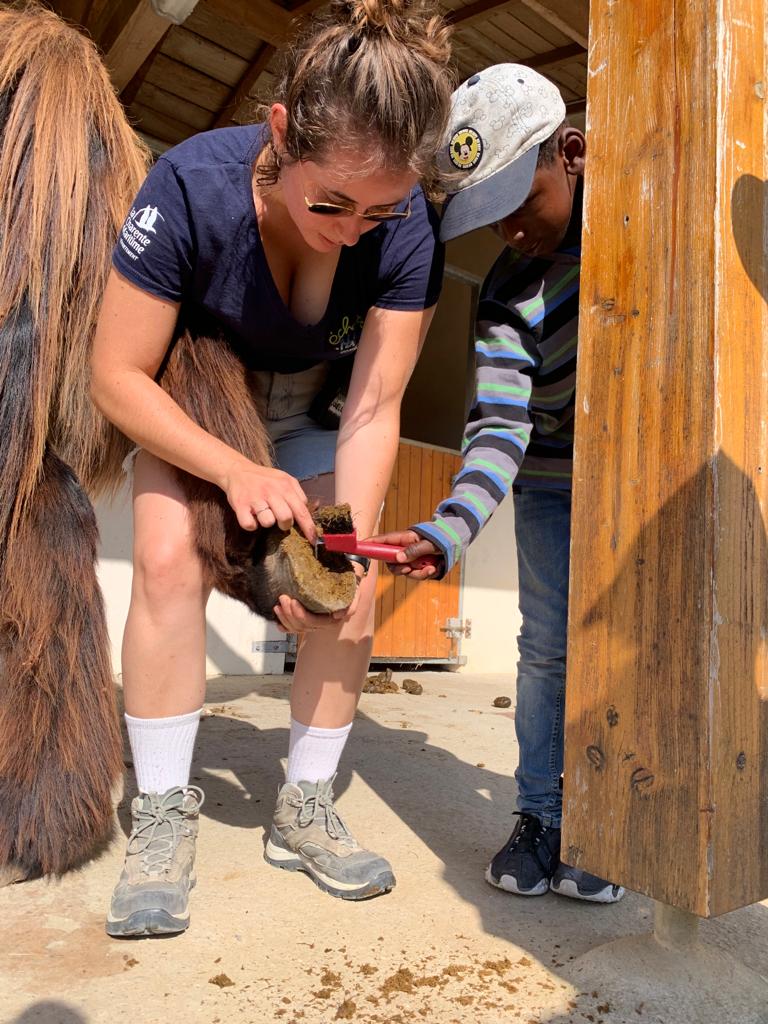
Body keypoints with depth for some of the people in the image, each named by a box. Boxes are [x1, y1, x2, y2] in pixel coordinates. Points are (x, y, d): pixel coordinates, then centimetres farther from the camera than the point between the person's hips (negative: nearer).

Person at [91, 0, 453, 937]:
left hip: (306, 410, 2)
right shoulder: (194, 185, -33)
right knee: (167, 559, -23)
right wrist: (235, 470, -37)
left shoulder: (407, 231, -27)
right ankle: (164, 814, -8)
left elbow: (374, 410, -24)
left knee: (351, 588, -12)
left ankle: (306, 806, 6)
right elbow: (117, 376, -26)